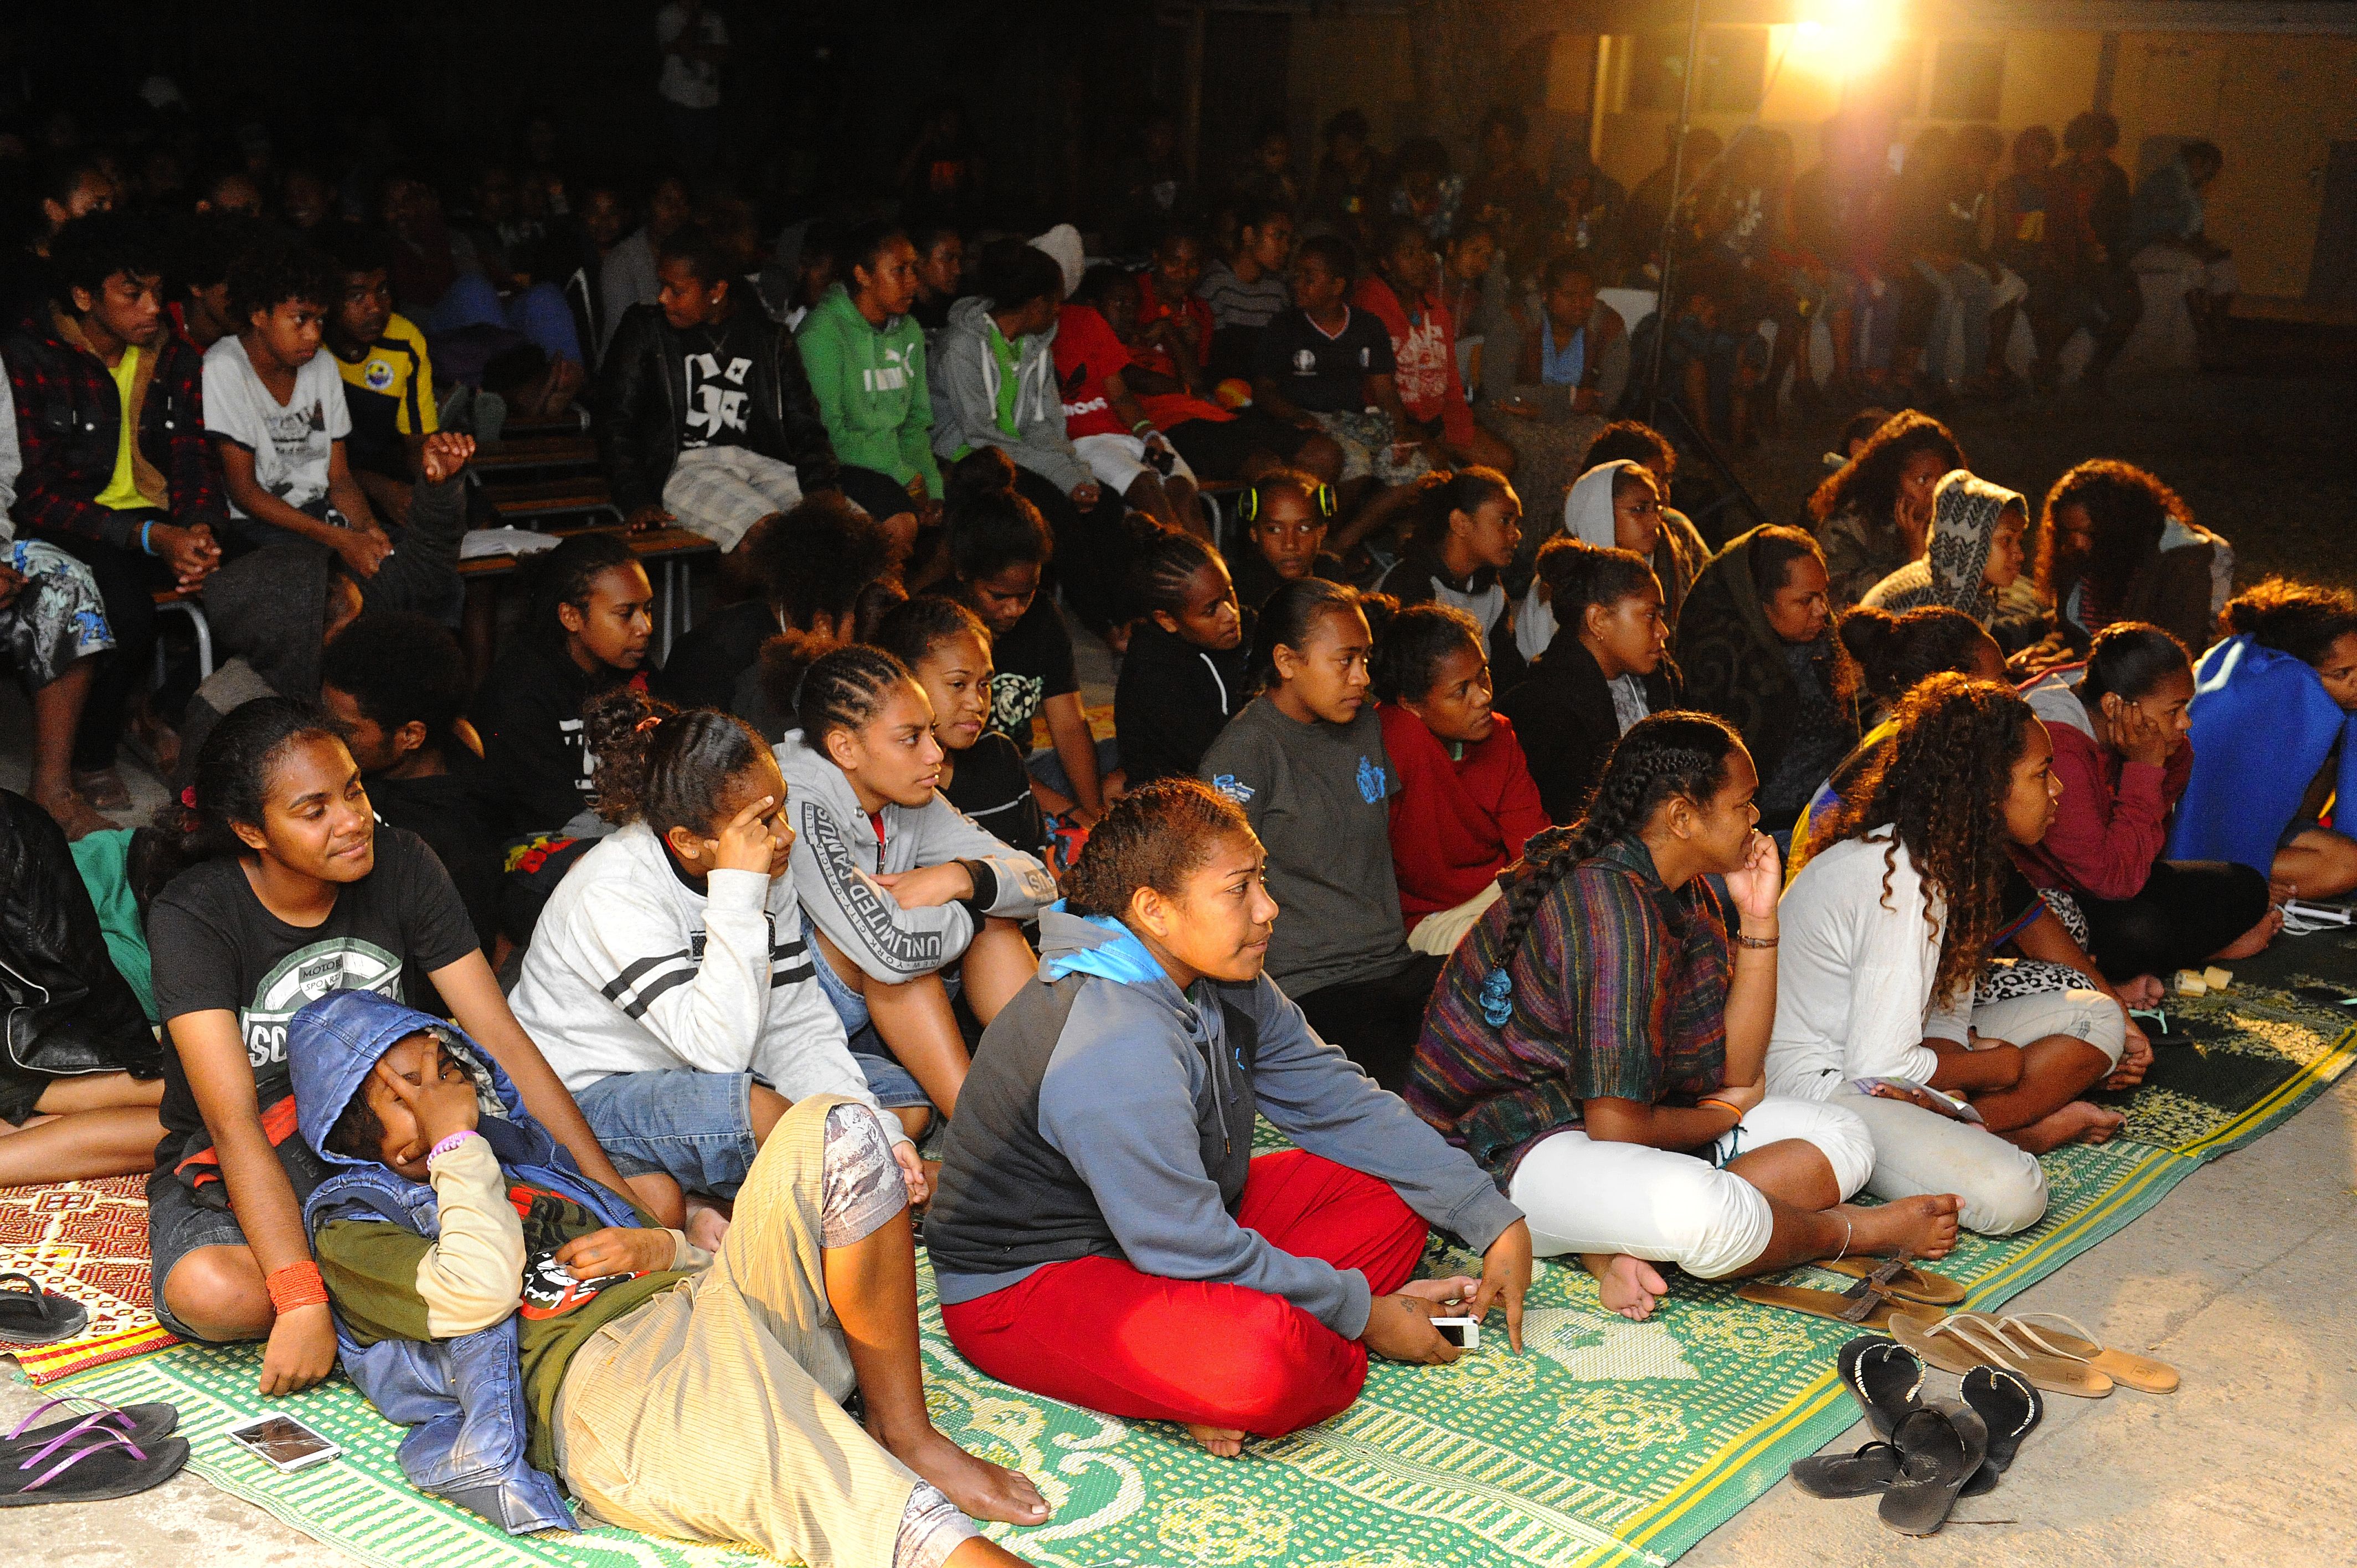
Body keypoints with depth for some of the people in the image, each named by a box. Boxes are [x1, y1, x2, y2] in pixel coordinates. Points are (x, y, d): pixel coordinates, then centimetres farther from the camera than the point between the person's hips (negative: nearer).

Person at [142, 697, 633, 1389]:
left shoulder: (399, 866, -10)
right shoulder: (191, 916, -19)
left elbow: (502, 1039, -10)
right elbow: (233, 1121, -27)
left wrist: (617, 1199, -17)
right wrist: (303, 1301, -38)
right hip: (231, 1170, -2)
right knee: (214, 1293, -38)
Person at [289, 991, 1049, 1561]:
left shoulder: (521, 1150, 34)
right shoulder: (354, 1224, 16)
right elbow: (478, 1291, -6)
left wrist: (658, 1248, 8)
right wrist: (455, 1143, 6)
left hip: (703, 1300, 7)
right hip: (594, 1370, -6)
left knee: (829, 1131, -18)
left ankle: (903, 1434, -15)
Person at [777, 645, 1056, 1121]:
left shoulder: (910, 801, -2)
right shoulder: (801, 809, -26)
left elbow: (1039, 881, -1)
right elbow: (892, 949, -37)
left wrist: (960, 878, -22)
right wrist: (970, 908, -16)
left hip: (861, 1019, 8)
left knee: (993, 897, -5)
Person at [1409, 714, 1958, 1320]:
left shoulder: (1687, 893, 6)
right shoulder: (1612, 906, -24)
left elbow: (1735, 1071, 3)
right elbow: (1615, 1124, -25)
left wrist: (1759, 919, -5)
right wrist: (1723, 1113, -3)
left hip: (1602, 1119, 10)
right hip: (1511, 1146, -10)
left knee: (1840, 1139, 5)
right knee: (1701, 1209, -38)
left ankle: (1624, 1244, -15)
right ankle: (1853, 1232, -3)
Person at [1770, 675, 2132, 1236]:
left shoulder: (1945, 854, 4)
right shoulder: (1899, 877, -26)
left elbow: (1949, 1018, 6)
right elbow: (1876, 1064, -27)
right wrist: (1998, 1067, -9)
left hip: (1876, 1054, 10)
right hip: (1819, 1081, -10)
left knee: (2097, 1017, 4)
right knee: (2009, 1195, -32)